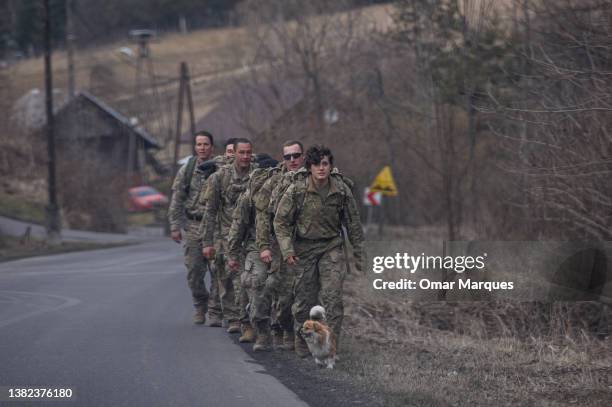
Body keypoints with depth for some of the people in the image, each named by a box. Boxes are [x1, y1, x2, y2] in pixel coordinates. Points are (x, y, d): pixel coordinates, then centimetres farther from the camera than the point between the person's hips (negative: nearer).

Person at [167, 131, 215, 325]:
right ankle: (200, 307, 16)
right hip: (193, 226, 2)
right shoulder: (187, 170, 5)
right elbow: (176, 201, 7)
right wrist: (175, 226, 0)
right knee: (194, 270, 1)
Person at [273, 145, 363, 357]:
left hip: (331, 247, 0)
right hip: (304, 248, 0)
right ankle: (302, 343, 25)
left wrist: (358, 254, 10)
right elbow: (281, 221, -3)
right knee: (304, 299, 6)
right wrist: (287, 250, -13)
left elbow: (353, 224, 7)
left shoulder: (341, 190, -4)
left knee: (332, 297, -13)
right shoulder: (296, 190, -10)